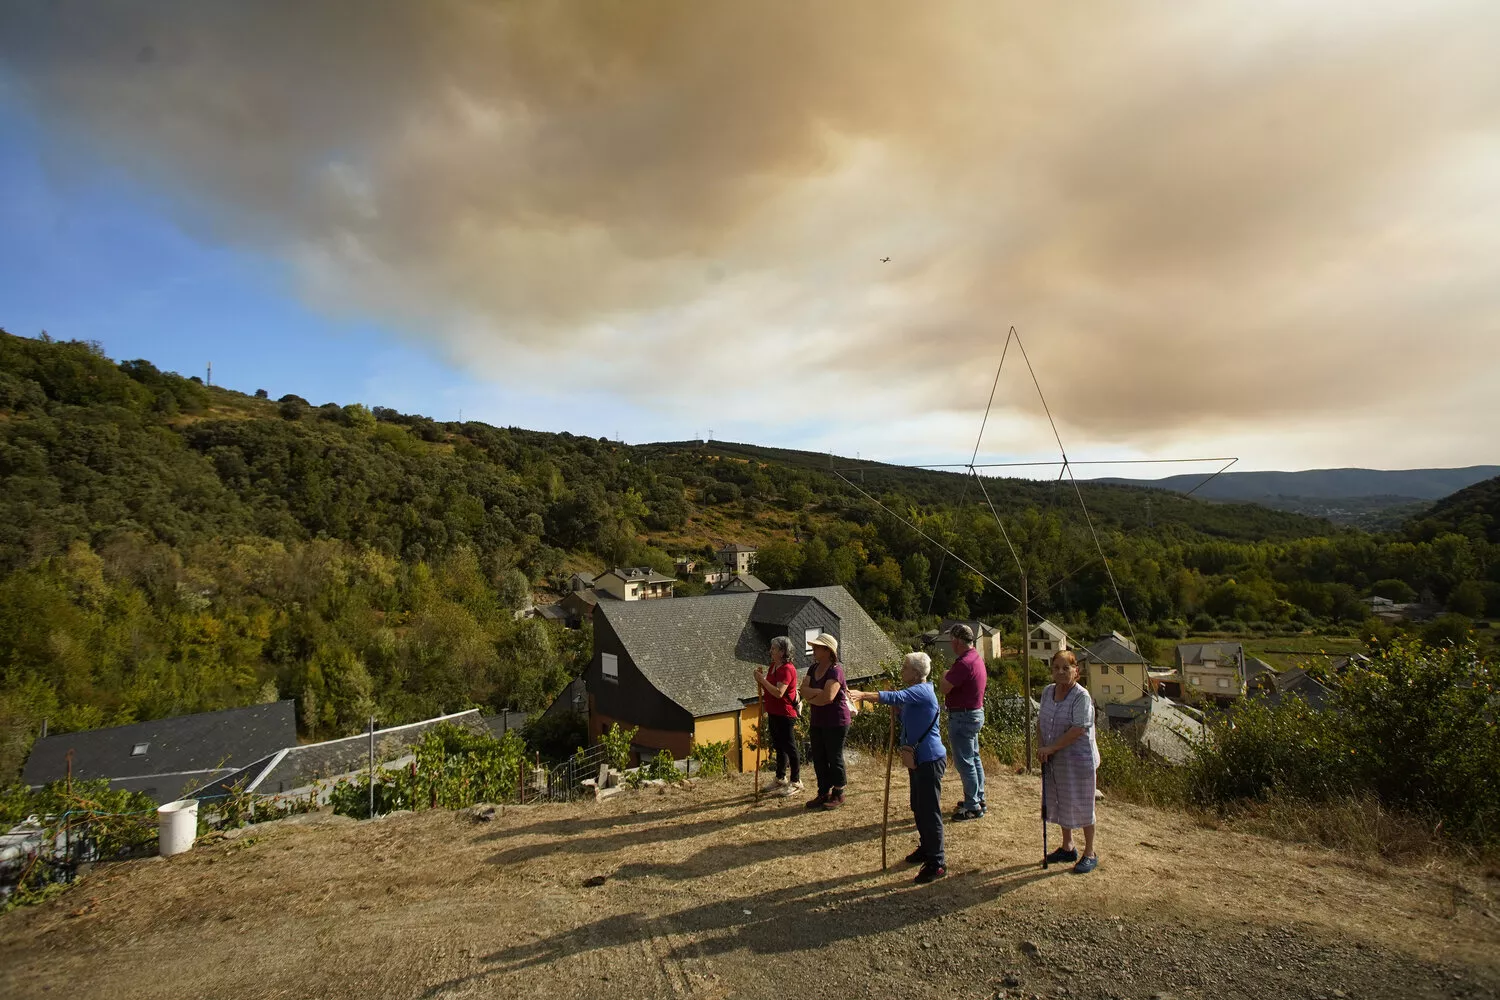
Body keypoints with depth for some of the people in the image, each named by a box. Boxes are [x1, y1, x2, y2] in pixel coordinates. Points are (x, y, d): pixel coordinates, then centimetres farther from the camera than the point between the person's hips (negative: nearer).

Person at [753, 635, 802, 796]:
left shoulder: (787, 669, -20)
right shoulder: (773, 666, 9)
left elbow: (779, 692, -29)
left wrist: (762, 679, -24)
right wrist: (760, 679, 3)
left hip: (785, 715, -10)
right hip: (773, 713, 10)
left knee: (789, 747, 1)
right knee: (779, 747, 19)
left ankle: (796, 782, 12)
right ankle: (780, 779, 32)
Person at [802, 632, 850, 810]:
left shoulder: (835, 670, -18)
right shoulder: (813, 669, 7)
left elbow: (828, 697, -27)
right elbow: (805, 690, -3)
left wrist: (811, 698, -11)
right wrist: (819, 692, -21)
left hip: (835, 722, -8)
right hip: (817, 722, 8)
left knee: (834, 758, 5)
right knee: (818, 759, 13)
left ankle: (838, 795, 20)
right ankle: (824, 793, 26)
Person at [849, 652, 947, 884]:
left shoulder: (923, 690, -18)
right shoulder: (914, 693, 14)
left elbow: (896, 697, -33)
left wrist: (863, 695, -37)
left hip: (930, 759, -10)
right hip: (918, 758, 10)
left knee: (929, 810, -5)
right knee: (918, 808, 19)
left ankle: (937, 863, 1)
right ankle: (926, 848, 33)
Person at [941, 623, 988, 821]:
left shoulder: (964, 663, -25)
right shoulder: (976, 657, 9)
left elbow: (944, 688, -23)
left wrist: (945, 676, -5)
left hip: (963, 717, -11)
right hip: (976, 713, 11)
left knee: (964, 762, -2)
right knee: (973, 758, 19)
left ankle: (972, 806, 6)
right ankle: (978, 799, 29)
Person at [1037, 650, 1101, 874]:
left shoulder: (1081, 695, -18)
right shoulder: (1047, 691, 3)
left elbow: (1078, 729, -24)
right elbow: (1040, 721, 10)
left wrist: (1051, 748, -20)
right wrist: (1041, 747, -4)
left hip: (1078, 760, -7)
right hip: (1055, 761, 7)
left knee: (1081, 805, 5)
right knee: (1060, 803, 17)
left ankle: (1089, 854, 22)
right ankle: (1067, 847, 34)